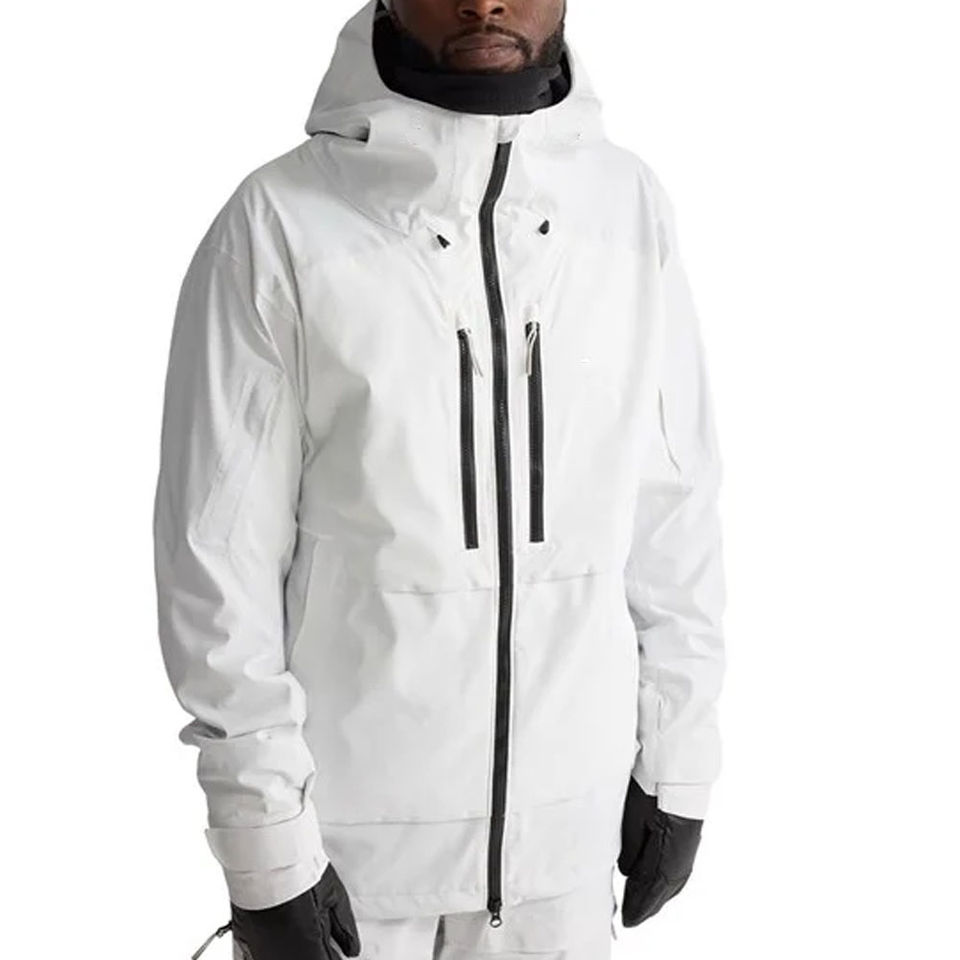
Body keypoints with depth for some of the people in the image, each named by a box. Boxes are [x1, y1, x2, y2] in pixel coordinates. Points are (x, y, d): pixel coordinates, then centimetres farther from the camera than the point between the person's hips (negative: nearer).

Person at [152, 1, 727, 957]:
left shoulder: (630, 203, -2)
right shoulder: (281, 221, -12)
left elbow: (673, 513, 3)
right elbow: (219, 550, -9)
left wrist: (677, 762, 6)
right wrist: (265, 842, -8)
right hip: (349, 815, -2)